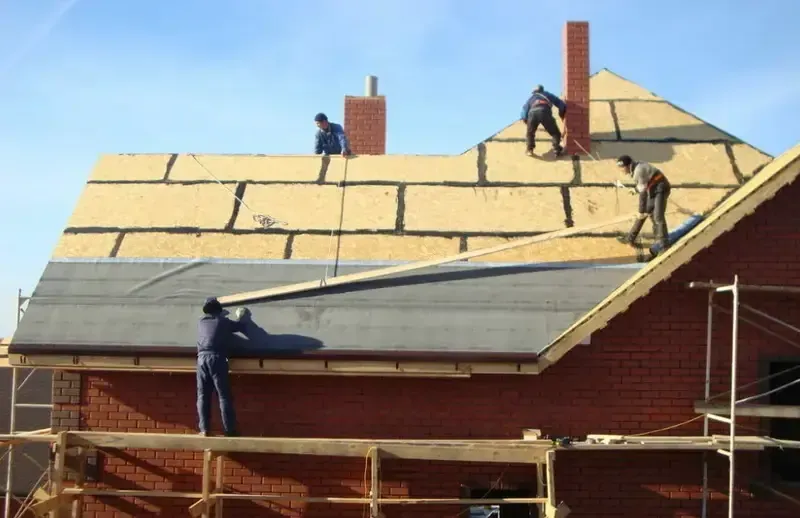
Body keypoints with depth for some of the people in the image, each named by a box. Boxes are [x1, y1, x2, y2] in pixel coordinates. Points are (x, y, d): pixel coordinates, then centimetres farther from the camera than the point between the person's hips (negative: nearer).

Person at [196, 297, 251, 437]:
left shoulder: (201, 322, 17)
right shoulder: (223, 321, 9)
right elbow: (241, 327, 21)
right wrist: (241, 319, 42)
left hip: (202, 359, 3)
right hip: (217, 359, -3)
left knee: (203, 395, 5)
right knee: (224, 395, -1)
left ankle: (204, 429, -1)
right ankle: (230, 429, -3)